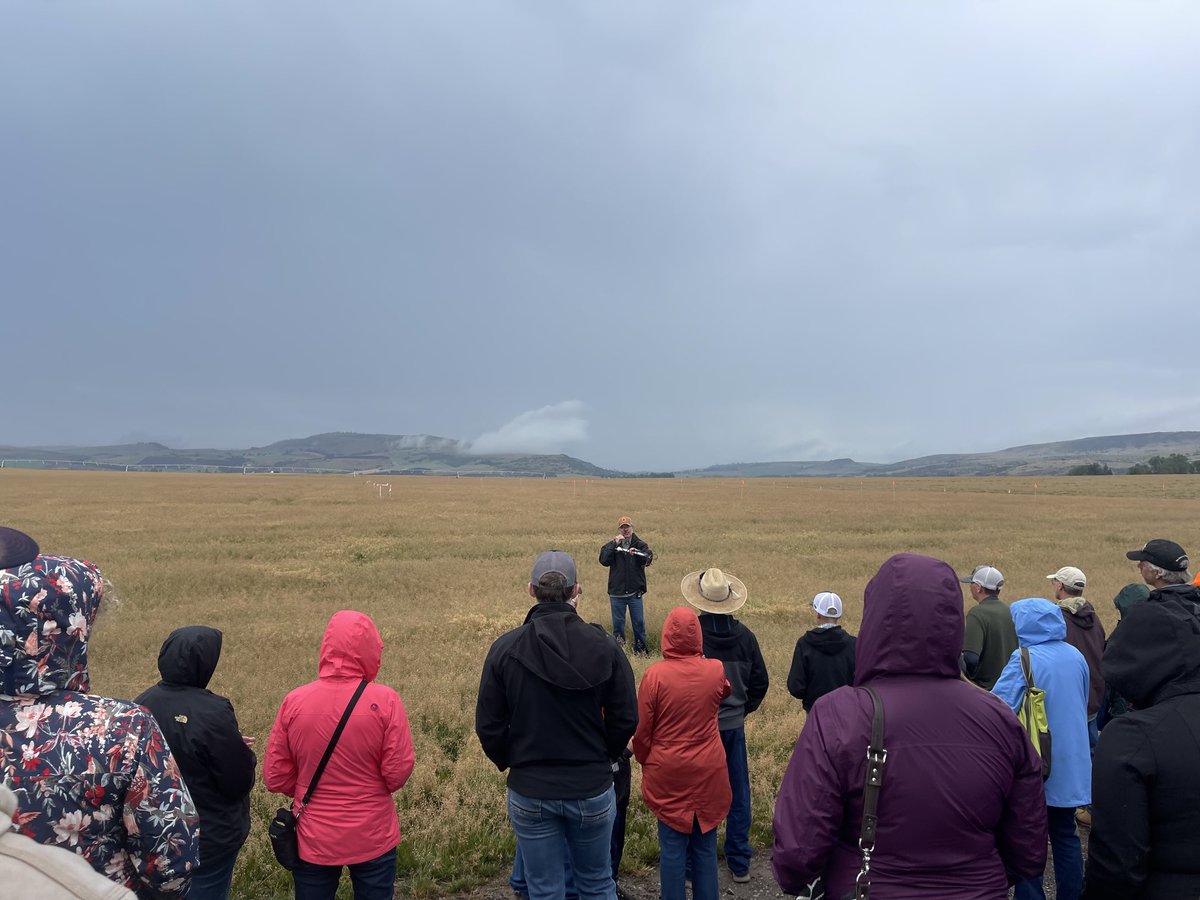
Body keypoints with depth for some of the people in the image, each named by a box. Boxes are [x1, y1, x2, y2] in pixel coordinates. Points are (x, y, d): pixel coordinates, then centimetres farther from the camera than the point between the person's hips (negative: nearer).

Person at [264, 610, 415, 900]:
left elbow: (275, 777, -4)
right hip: (373, 838, -2)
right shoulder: (385, 700, -18)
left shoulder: (294, 701, -11)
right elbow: (398, 773, -14)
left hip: (312, 839, 2)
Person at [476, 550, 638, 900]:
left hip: (529, 792, 0)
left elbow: (489, 726, -6)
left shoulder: (504, 649, -12)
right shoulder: (605, 646, -11)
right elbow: (625, 719, -5)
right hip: (593, 789, 1)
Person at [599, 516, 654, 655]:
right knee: (618, 622, 8)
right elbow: (603, 561, -13)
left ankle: (640, 648, 18)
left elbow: (648, 559, -16)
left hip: (635, 592, 0)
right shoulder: (610, 546, 4)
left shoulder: (640, 545, 3)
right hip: (616, 592, 0)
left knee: (639, 622, 5)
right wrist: (614, 545, -19)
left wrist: (637, 554, -36)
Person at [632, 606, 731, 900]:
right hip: (708, 774, 2)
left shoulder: (655, 674, -16)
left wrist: (645, 761, 11)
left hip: (668, 775, -2)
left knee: (672, 848, 9)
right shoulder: (716, 670, -9)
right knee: (705, 846, 14)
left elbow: (642, 730, -7)